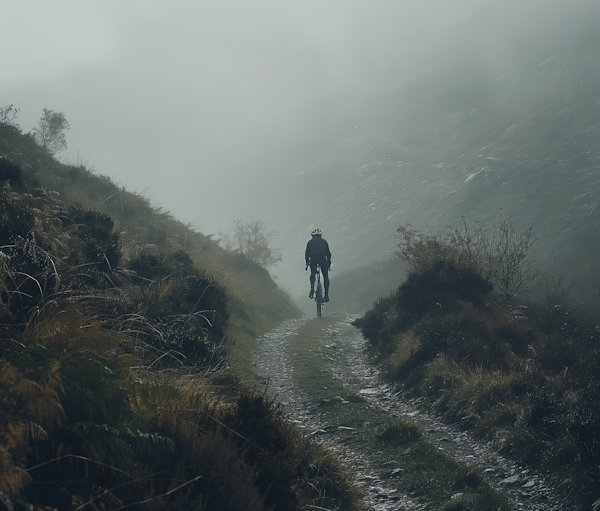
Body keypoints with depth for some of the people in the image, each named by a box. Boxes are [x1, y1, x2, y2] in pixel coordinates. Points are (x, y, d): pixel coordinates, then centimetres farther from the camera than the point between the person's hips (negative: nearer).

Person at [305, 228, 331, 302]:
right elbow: (328, 253, 23)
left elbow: (307, 253, 19)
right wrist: (329, 264, 29)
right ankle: (326, 294, 0)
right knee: (325, 276, 9)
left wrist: (307, 263, 28)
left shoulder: (310, 242, 23)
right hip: (323, 258, 0)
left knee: (313, 273, 21)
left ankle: (312, 287, -6)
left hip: (313, 258, 0)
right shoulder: (324, 241, 25)